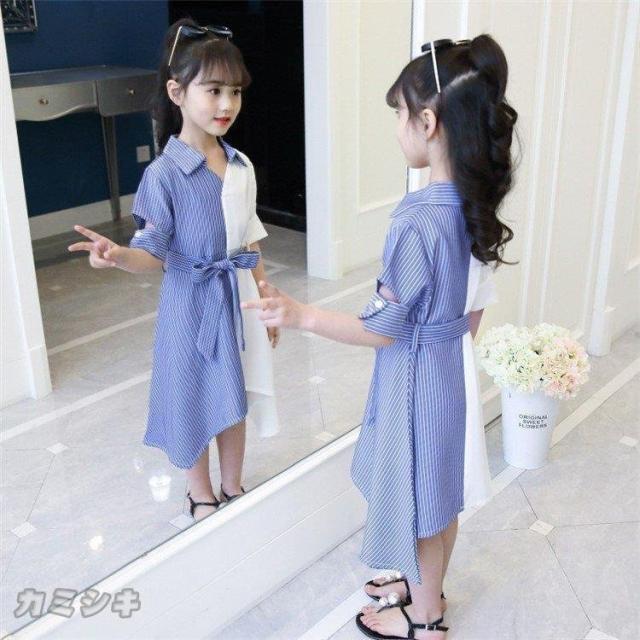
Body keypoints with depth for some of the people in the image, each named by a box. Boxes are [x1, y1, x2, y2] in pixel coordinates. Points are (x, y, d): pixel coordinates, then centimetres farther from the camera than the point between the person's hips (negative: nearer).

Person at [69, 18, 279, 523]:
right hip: (193, 302, -5)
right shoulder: (164, 174, -17)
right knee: (196, 400, 11)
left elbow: (251, 242, 8)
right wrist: (118, 255, -39)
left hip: (239, 297, 5)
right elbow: (154, 254, -18)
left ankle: (233, 489, 39)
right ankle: (202, 499, 33)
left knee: (236, 397, 18)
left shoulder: (242, 167, 0)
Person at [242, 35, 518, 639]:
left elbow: (384, 329, -23)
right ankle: (427, 584, 48)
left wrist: (300, 315, -21)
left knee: (416, 497, 14)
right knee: (439, 490, 25)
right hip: (456, 366, 8)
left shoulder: (417, 219, -29)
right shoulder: (476, 203, -3)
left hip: (417, 375, -8)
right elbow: (475, 305, 8)